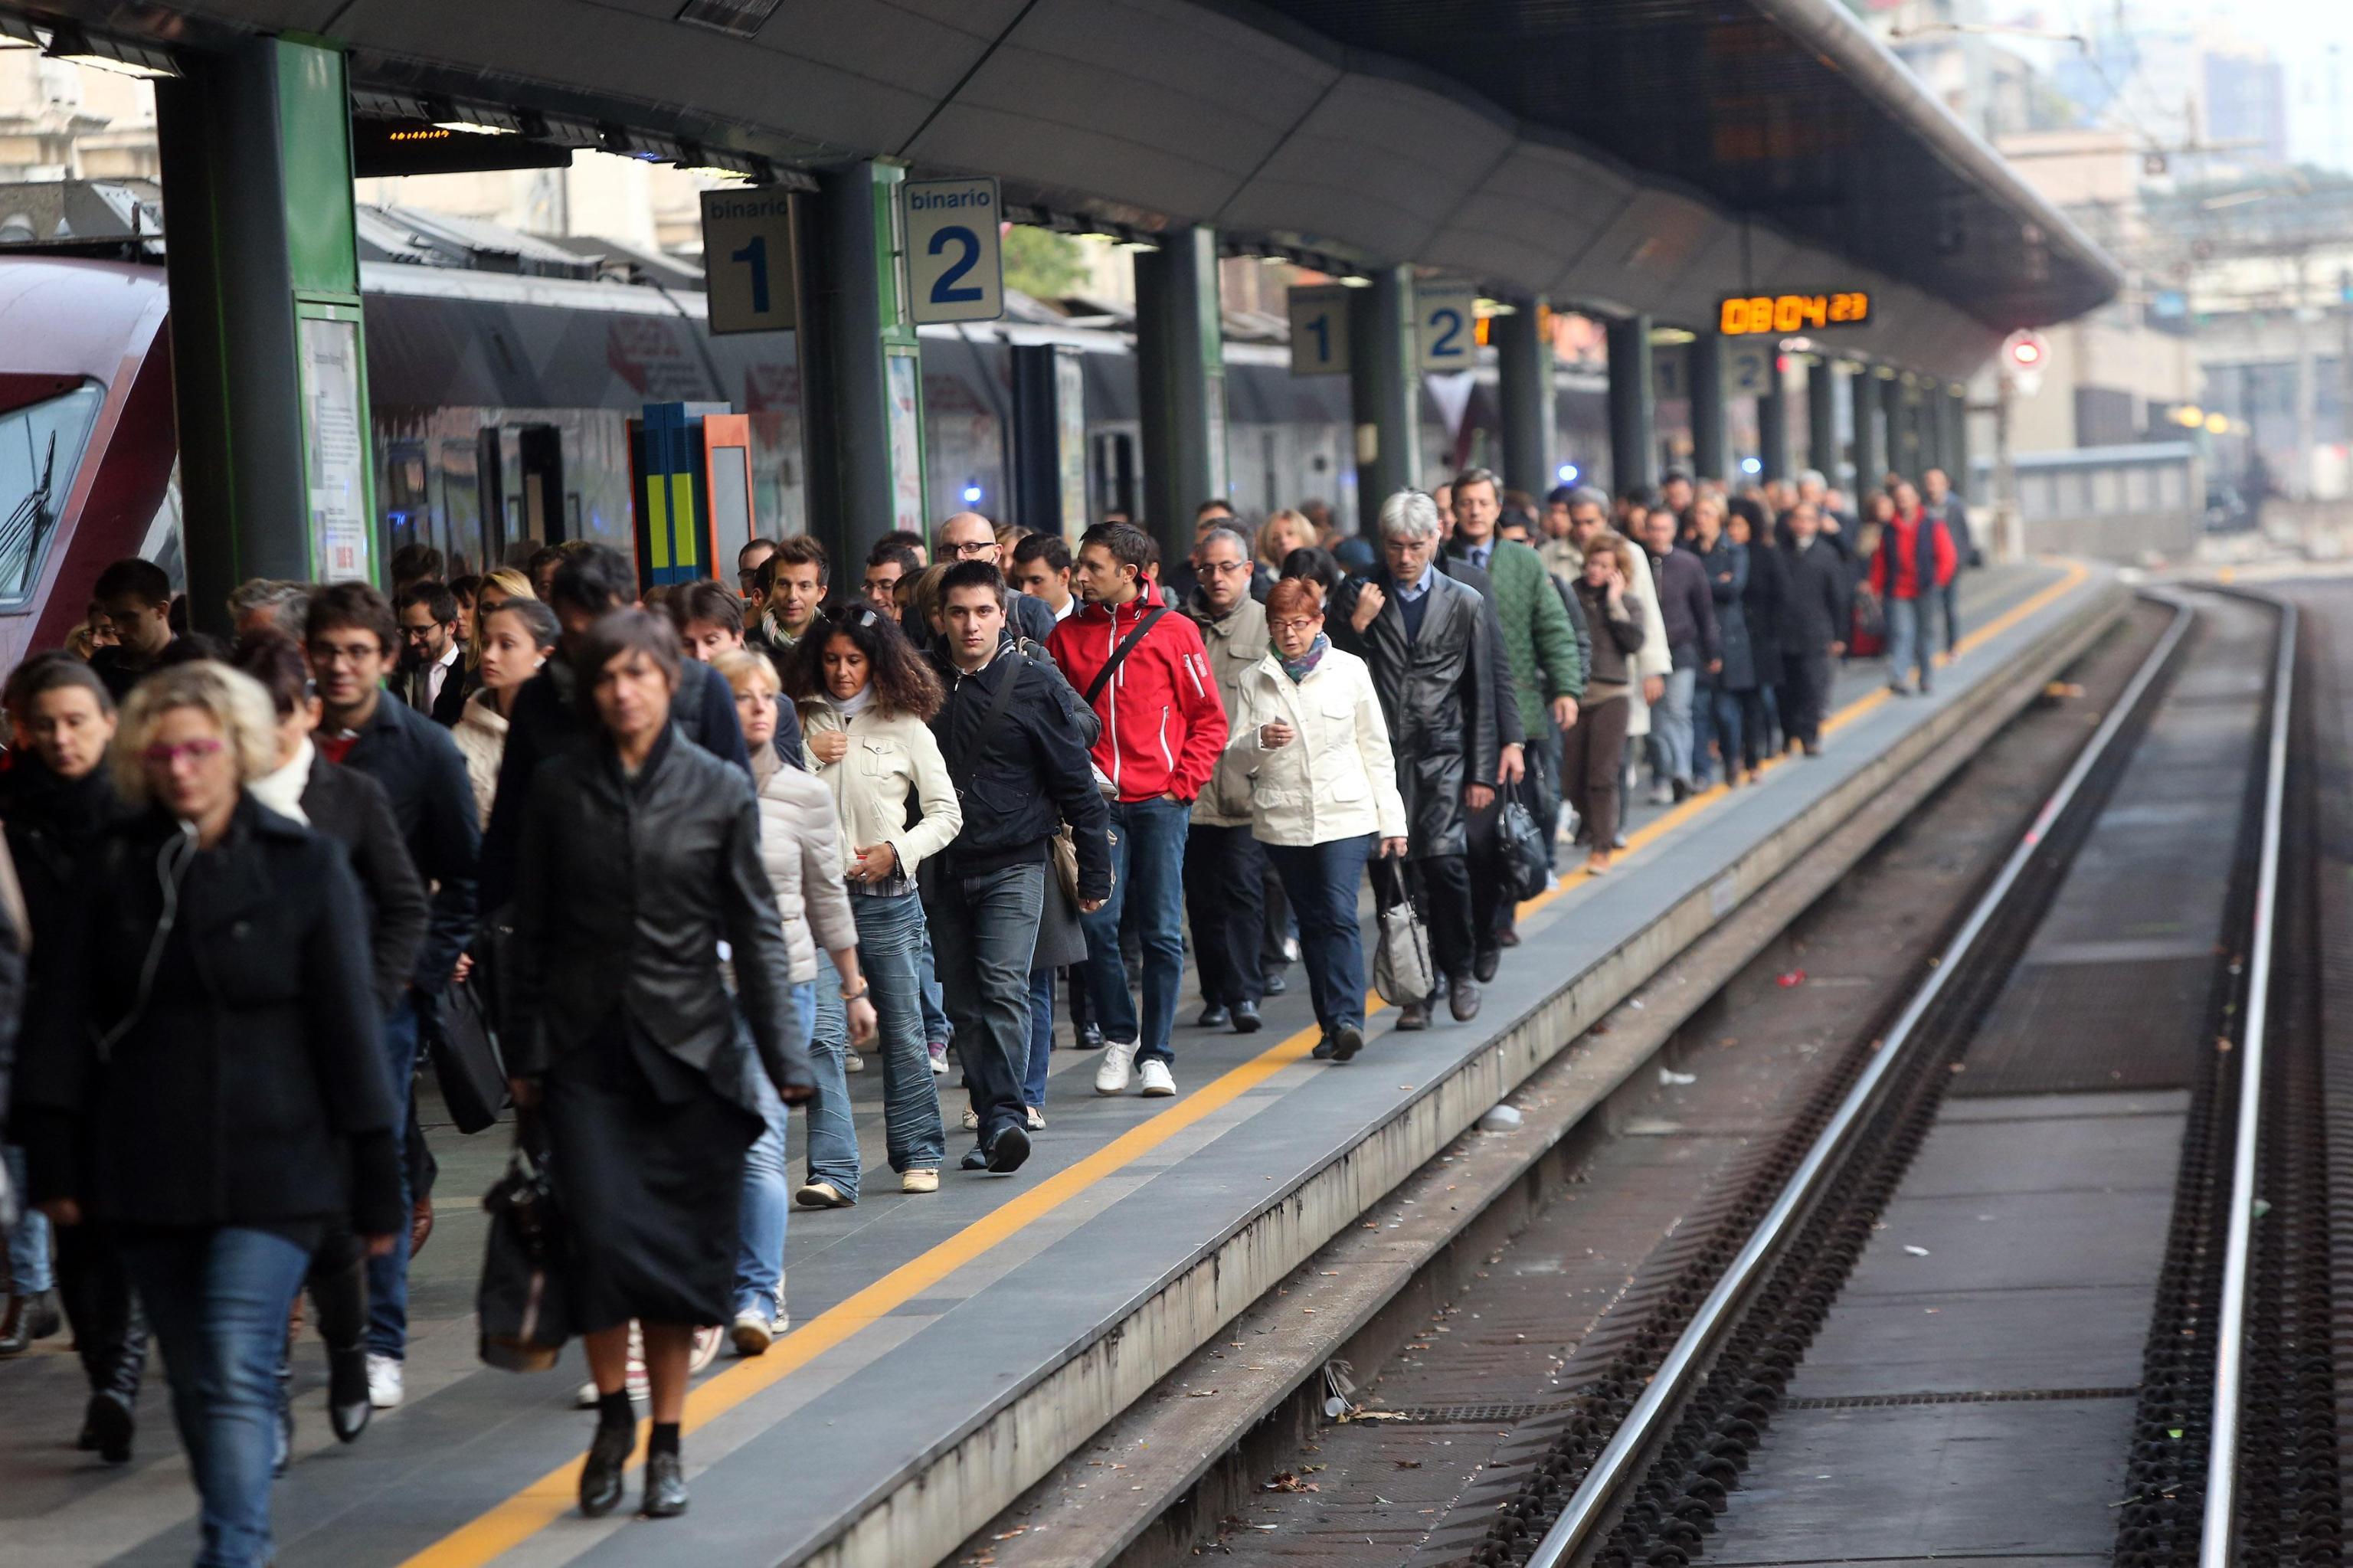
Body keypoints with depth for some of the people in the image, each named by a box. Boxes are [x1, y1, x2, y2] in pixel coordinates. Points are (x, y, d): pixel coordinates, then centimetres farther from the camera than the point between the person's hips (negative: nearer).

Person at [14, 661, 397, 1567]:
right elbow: (66, 1019, 8)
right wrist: (53, 1157, 2)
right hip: (144, 1174, 4)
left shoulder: (305, 866, -1)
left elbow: (348, 1026, -1)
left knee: (236, 1371, -14)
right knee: (193, 1381, 9)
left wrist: (376, 1184, -2)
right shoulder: (116, 868, 7)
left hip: (270, 1168, -4)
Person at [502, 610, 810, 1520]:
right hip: (587, 1045, 0)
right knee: (601, 1232, -11)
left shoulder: (720, 791, 1)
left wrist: (784, 1056, -2)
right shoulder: (559, 789, 3)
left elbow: (755, 931, 3)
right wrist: (523, 1053, 6)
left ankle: (666, 1442, 14)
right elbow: (531, 931, 9)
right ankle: (613, 1414, 10)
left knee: (680, 1243, 3)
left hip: (688, 1047, 0)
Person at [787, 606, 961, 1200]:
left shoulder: (905, 727, 3)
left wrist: (897, 851, -9)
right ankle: (832, 1172, -12)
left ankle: (918, 1154, 24)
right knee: (823, 1033, -10)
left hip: (888, 896, 0)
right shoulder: (802, 722, 7)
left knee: (902, 1029, 9)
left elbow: (946, 812, 5)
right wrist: (806, 756, -8)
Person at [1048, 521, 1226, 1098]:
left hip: (1160, 799, -2)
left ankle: (1156, 1053, 9)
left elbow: (1209, 720, 4)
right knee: (1097, 922, -6)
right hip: (1096, 801, 2)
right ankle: (1118, 1035, 13)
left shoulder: (1173, 632, 1)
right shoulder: (1068, 635, 7)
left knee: (1161, 931, 0)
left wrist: (1183, 783, -5)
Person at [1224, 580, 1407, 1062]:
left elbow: (1376, 749, 8)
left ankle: (1346, 1018, -21)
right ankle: (1331, 1026, 13)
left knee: (1340, 915, -15)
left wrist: (1391, 820, 5)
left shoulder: (1349, 670, 5)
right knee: (1312, 923, 7)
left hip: (1346, 816, -2)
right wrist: (1259, 741, -18)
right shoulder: (1252, 681, 6)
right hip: (1282, 820, 2)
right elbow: (1234, 755, 5)